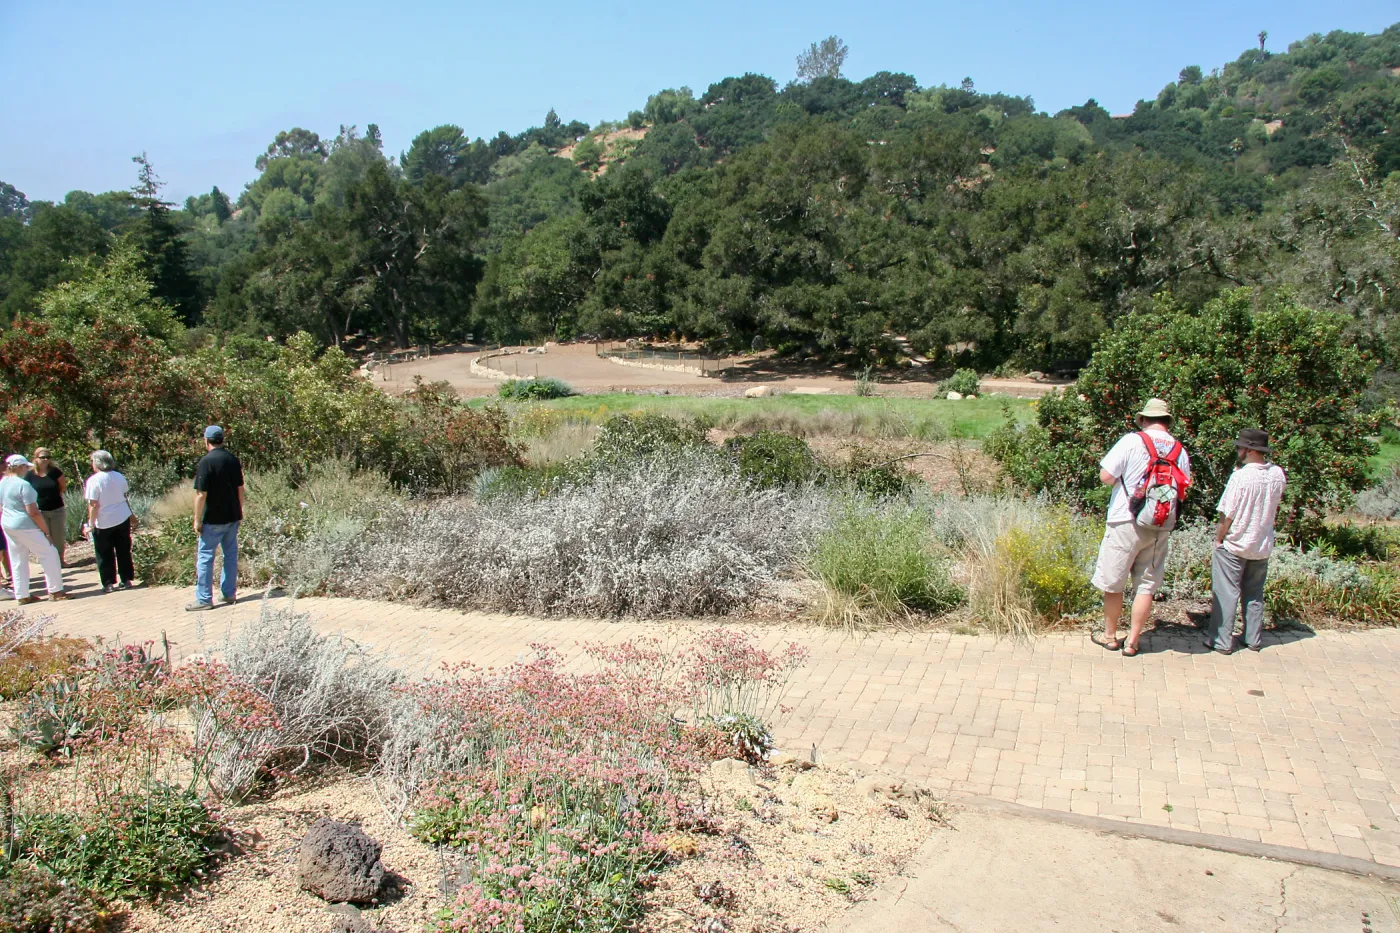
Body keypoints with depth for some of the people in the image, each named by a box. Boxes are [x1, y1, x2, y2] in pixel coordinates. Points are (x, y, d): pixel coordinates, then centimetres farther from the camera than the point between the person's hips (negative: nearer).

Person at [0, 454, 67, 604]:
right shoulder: (23, 485, -18)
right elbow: (33, 512, -20)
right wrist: (46, 531, -14)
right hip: (25, 527, -9)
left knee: (17, 562, 13)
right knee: (49, 554, 2)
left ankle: (22, 595, 16)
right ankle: (55, 591, 3)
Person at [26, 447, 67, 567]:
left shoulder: (55, 472, -4)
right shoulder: (30, 475, -6)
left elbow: (63, 487, 8)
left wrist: (56, 495, -2)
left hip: (57, 510, 1)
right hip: (40, 512, -1)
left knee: (59, 537, 9)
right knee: (45, 538, 7)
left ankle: (61, 560, 22)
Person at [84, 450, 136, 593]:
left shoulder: (93, 480, -15)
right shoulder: (119, 477, 2)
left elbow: (94, 505, -17)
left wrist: (91, 524, -10)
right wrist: (130, 515, 23)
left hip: (104, 523, -5)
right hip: (123, 519, 5)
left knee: (105, 555, 6)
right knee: (124, 552, 12)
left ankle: (109, 583, 9)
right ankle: (126, 580, 16)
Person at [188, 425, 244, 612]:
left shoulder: (206, 461, -15)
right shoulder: (233, 460, 4)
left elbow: (201, 494, -17)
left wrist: (197, 520, -11)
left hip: (213, 519, -6)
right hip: (232, 516, 6)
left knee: (205, 557, 1)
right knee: (231, 554, 13)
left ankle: (203, 599, 3)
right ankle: (229, 593, 18)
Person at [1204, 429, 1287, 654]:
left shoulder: (1241, 476, -21)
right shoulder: (1278, 475, -3)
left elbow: (1227, 515, -17)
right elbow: (1275, 506, 13)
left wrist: (1218, 540, -4)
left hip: (1234, 545, -6)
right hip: (1262, 546, 6)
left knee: (1226, 593, 3)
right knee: (1255, 594, 17)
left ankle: (1221, 641, 6)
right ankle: (1254, 639, 23)